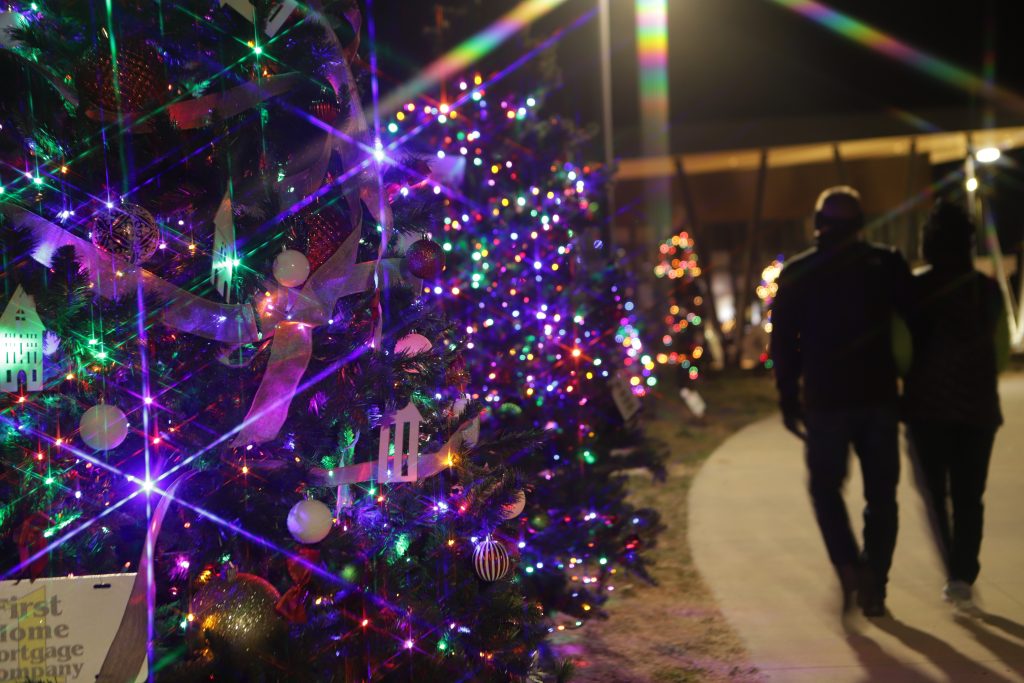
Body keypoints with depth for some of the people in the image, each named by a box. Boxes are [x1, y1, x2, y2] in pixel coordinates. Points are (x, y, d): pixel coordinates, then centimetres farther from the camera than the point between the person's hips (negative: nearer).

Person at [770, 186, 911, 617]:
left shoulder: (797, 274, 2)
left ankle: (849, 568, -7)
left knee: (826, 487, 13)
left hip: (826, 402, -1)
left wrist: (789, 400, 6)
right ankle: (874, 586, 12)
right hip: (879, 398, 1)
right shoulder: (888, 265, 3)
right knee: (880, 494, 12)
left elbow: (784, 343, 0)